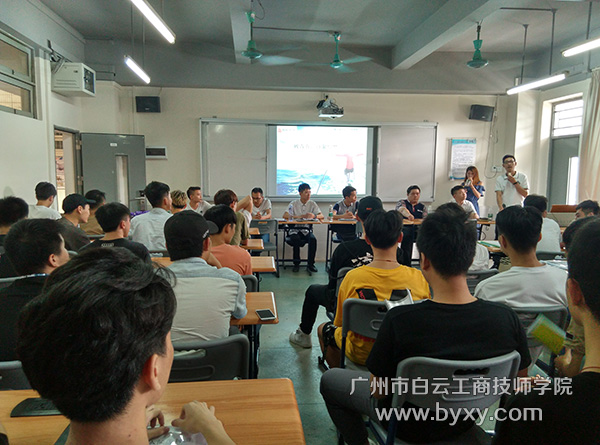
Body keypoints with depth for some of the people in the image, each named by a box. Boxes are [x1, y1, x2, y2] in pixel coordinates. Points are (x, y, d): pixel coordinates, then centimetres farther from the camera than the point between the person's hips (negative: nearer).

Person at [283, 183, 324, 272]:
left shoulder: (312, 203, 7)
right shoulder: (294, 203, 2)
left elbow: (321, 216, -1)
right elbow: (285, 215, -11)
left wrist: (314, 216, -25)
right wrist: (299, 216, -22)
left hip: (307, 229, 2)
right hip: (295, 229, -2)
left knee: (313, 239, -29)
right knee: (296, 239, -33)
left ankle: (310, 264, -13)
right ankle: (296, 264, -15)